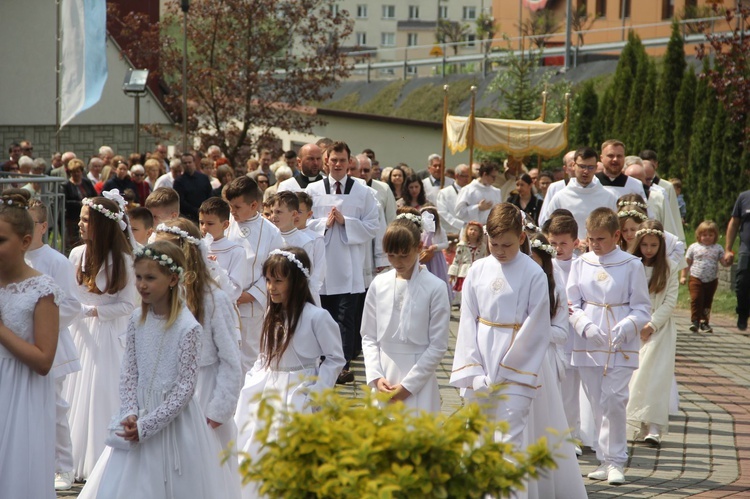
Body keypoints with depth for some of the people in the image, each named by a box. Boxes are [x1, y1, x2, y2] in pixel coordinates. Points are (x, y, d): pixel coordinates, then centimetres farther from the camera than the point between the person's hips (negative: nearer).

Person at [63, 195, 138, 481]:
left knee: (103, 394, -2)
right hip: (80, 333, 4)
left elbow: (128, 305, -8)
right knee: (77, 391, 6)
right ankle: (79, 461, 15)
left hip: (108, 334, -4)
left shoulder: (122, 260, -11)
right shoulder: (77, 255, 0)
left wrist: (92, 311, -13)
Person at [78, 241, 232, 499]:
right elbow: (129, 373, 4)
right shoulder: (137, 320, 2)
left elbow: (185, 387, -15)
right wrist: (130, 415, -11)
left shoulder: (187, 327, -15)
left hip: (173, 419, -5)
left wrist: (146, 425, -16)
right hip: (139, 420, 5)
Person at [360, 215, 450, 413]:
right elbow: (368, 337, 9)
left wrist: (409, 384, -8)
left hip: (419, 378, -3)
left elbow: (438, 345, -4)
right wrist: (376, 377, -4)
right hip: (383, 376, 3)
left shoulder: (434, 287, -5)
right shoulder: (379, 284, 5)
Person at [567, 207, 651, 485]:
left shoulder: (631, 265, -2)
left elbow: (642, 309, 0)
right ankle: (604, 460, 17)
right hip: (588, 345, 3)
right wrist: (586, 327, -13)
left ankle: (616, 461, -3)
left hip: (621, 346, -3)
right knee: (597, 404, 8)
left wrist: (625, 328, -18)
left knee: (613, 400, -12)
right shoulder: (580, 264, 5)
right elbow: (572, 304, 5)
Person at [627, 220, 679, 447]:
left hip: (659, 329, -2)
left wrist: (652, 325, -10)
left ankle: (654, 427, -18)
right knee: (636, 376, -1)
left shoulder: (668, 269, 1)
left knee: (656, 377, -11)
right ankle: (643, 425, 5)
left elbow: (670, 302, -2)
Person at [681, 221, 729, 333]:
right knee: (696, 299, -14)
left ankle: (704, 322, 19)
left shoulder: (718, 248, 5)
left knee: (707, 302, 9)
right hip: (696, 279, -2)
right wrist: (683, 276, 2)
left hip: (712, 280, 2)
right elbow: (687, 263, 6)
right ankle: (695, 321, -9)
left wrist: (728, 261, -23)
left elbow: (724, 263, -1)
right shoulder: (694, 247, 2)